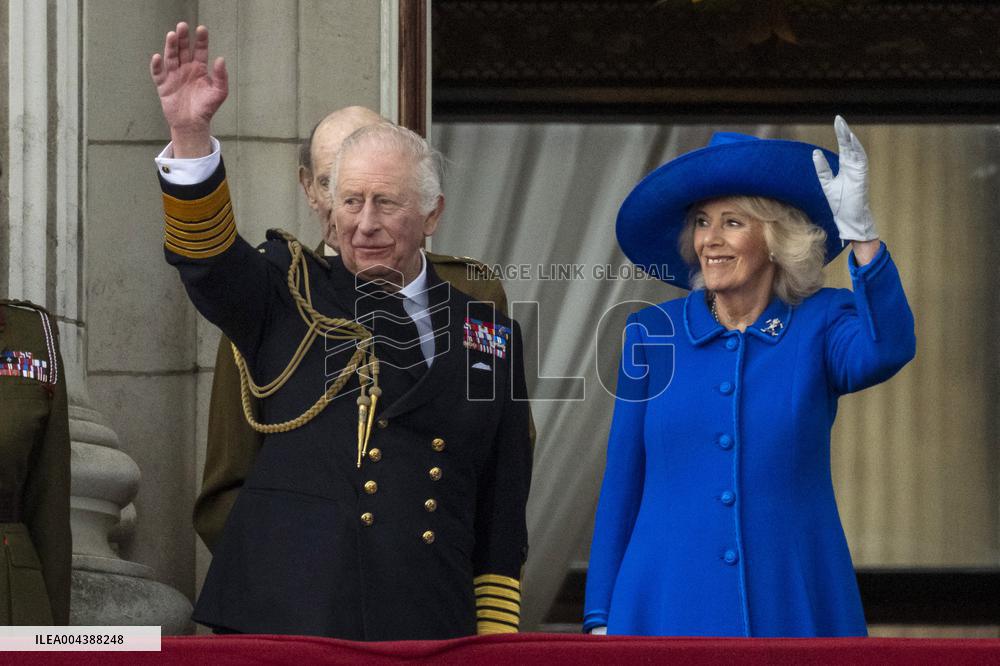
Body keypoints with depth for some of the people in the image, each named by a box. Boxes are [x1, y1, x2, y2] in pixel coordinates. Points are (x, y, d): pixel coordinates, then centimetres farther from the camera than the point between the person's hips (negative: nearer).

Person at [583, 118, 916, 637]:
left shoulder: (821, 324, 2)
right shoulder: (652, 335, 6)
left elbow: (885, 352, -21)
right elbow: (621, 484, 8)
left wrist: (861, 233, -32)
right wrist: (600, 618, 5)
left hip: (794, 610, -1)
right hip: (670, 609, 1)